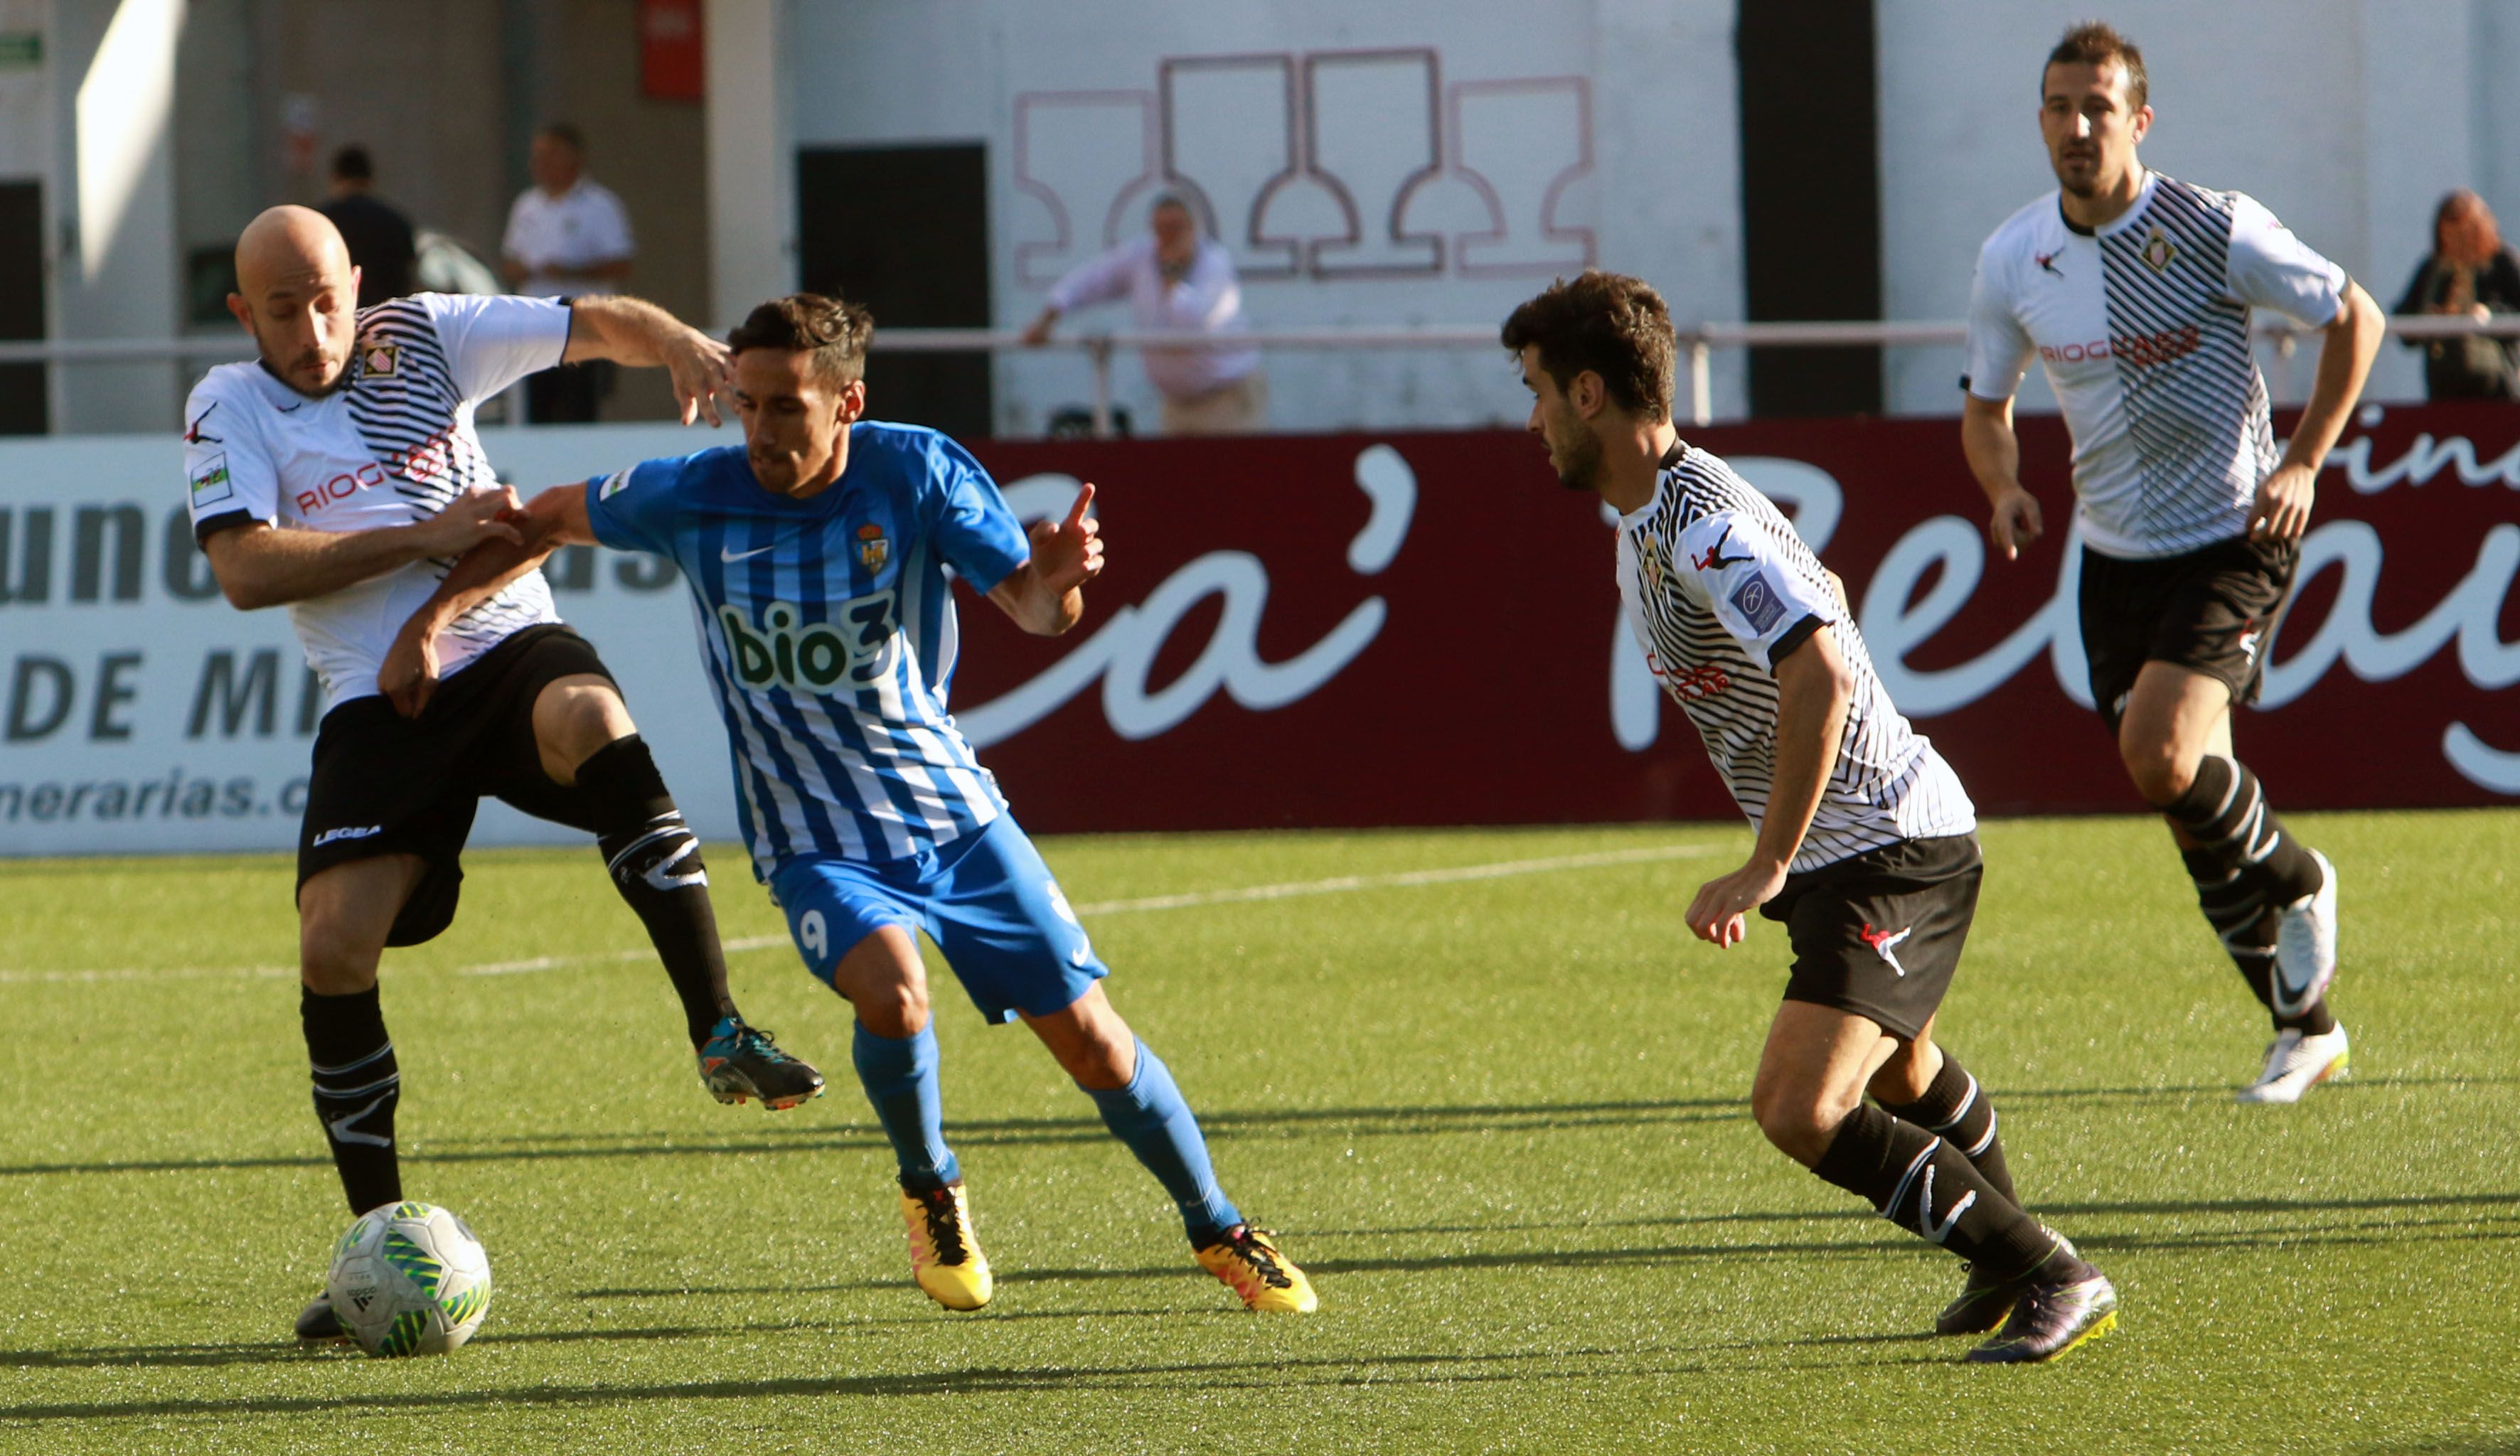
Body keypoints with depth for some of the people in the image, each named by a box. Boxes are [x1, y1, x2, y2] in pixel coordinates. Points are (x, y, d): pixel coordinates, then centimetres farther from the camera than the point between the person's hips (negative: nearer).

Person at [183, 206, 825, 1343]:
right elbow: (244, 569, -9)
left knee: (591, 718, -36)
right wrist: (420, 538, -14)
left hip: (509, 646, 0)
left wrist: (675, 342, -17)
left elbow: (591, 324, 6)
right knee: (334, 947, -15)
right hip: (377, 700, 0)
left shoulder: (422, 339, 9)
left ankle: (720, 1035, -35)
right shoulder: (229, 407, 4)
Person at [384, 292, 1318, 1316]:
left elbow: (1034, 611, -16)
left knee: (1089, 1039, 0)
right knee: (890, 991, -31)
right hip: (816, 843, -1)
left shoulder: (916, 473, -13)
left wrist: (1055, 580, -40)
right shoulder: (695, 498, -11)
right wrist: (441, 608, -5)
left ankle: (1217, 1231, 24)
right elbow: (548, 522, 6)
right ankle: (931, 1195, -1)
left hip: (953, 812, 1)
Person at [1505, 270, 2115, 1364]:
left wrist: (1765, 871, -34)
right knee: (1896, 1070, 33)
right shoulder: (1652, 514, 9)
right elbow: (1821, 596, 25)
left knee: (1802, 1110, -23)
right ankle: (2007, 1267, 55)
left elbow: (1819, 672, -38)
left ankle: (2057, 1282, -14)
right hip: (1846, 848, 11)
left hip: (1887, 848, -11)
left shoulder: (1701, 524, -25)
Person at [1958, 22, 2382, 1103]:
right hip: (2115, 555, 5)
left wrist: (2302, 464, -10)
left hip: (2233, 540, -5)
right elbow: (1985, 405, 14)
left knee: (2161, 754, -25)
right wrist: (2004, 489, -8)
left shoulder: (2216, 232, -14)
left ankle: (2294, 879, 5)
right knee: (2189, 808, 6)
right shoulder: (2012, 263, -1)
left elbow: (2354, 318, -3)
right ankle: (2304, 1026, 20)